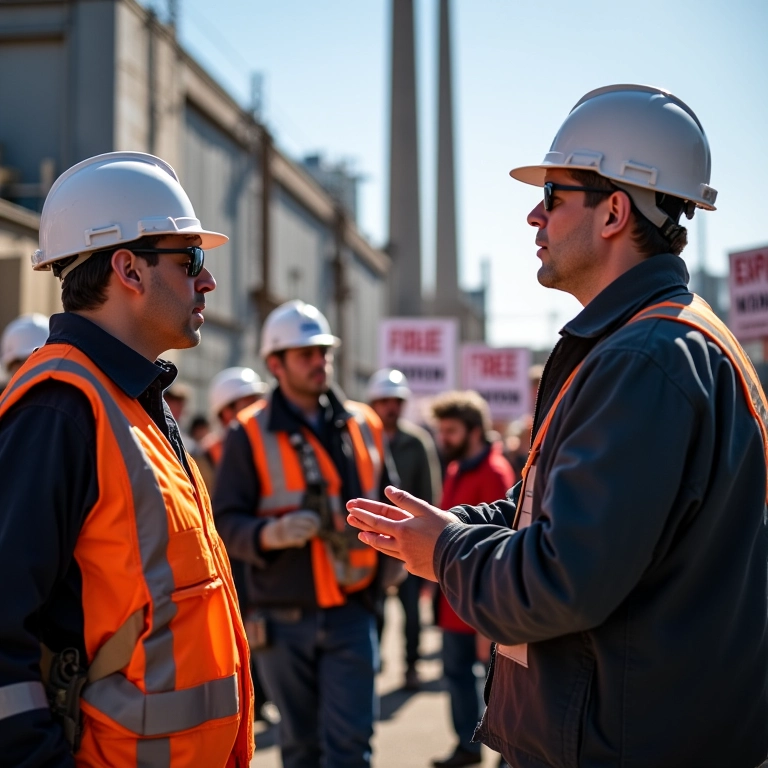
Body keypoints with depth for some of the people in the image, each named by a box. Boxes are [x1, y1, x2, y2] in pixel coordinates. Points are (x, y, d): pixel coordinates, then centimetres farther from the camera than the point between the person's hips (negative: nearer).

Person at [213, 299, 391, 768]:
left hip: (352, 612, 2)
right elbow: (226, 522, -8)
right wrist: (269, 534, -27)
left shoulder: (364, 425, 8)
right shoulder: (250, 434, -3)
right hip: (284, 618, -1)